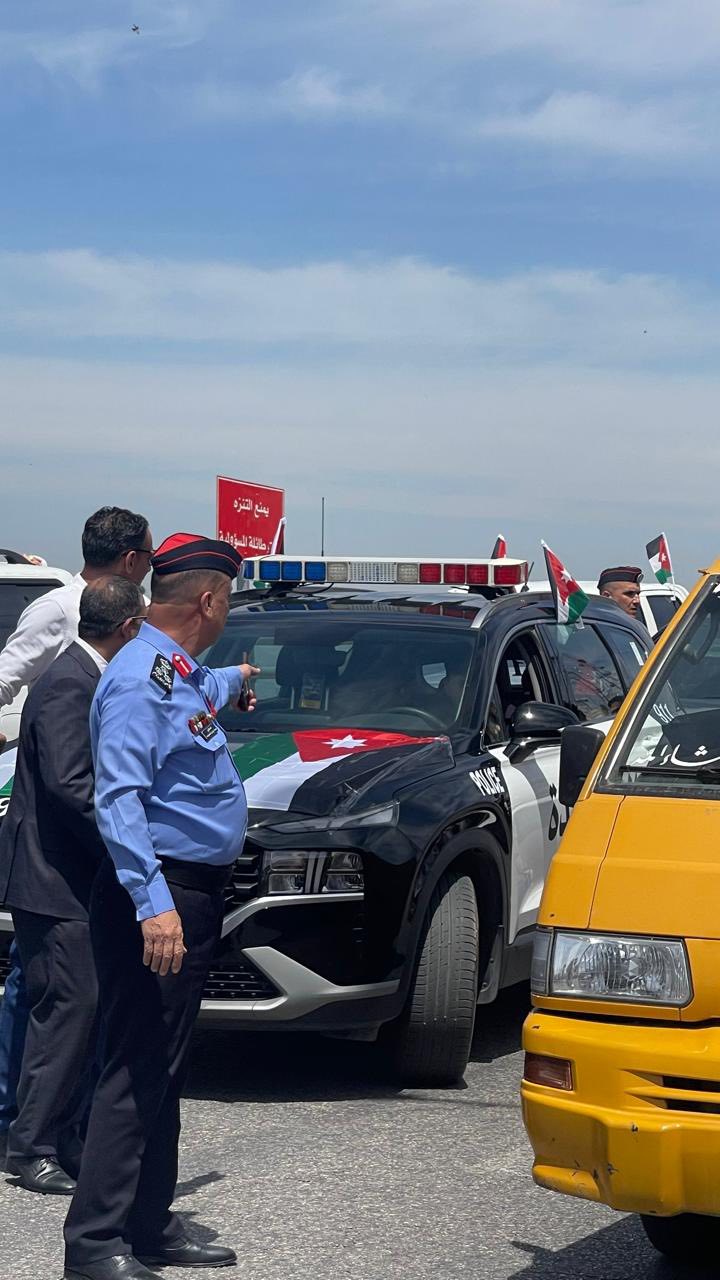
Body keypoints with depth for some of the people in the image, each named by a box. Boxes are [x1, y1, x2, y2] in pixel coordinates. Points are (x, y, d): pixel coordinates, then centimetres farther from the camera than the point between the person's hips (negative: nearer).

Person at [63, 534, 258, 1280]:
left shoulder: (183, 676, 14)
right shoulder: (141, 679, -16)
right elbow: (119, 800, -24)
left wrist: (233, 681, 64)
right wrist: (153, 903, -32)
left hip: (194, 896, 10)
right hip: (159, 897, -10)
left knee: (164, 1070, 14)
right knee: (138, 1071, -10)